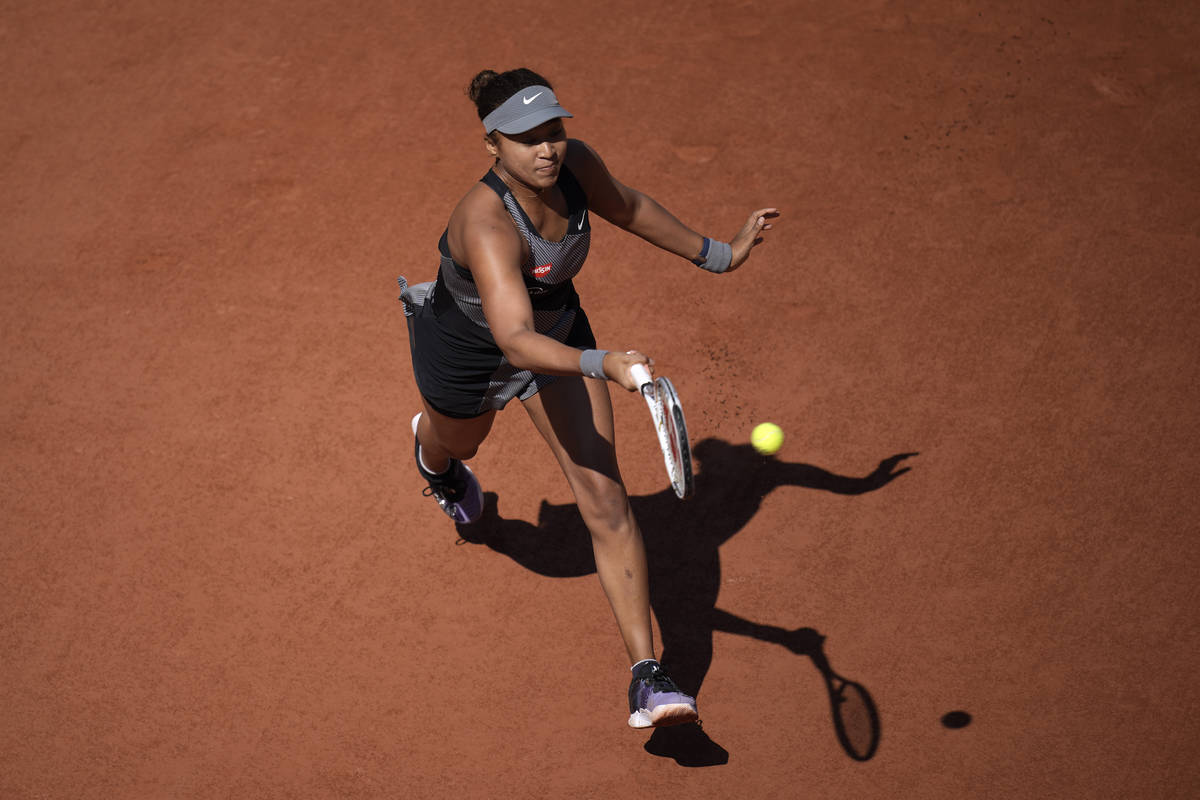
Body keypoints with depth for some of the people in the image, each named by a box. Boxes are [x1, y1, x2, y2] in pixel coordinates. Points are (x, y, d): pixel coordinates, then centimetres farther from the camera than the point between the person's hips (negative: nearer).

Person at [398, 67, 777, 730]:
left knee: (605, 500, -9)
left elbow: (626, 207, 0)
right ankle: (434, 453, 75)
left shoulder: (576, 164, -25)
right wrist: (602, 365, -70)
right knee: (456, 444, 32)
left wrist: (717, 254, 7)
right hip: (469, 348, -3)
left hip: (558, 329, 3)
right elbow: (516, 342, -54)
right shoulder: (486, 222, -43)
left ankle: (647, 676, -7)